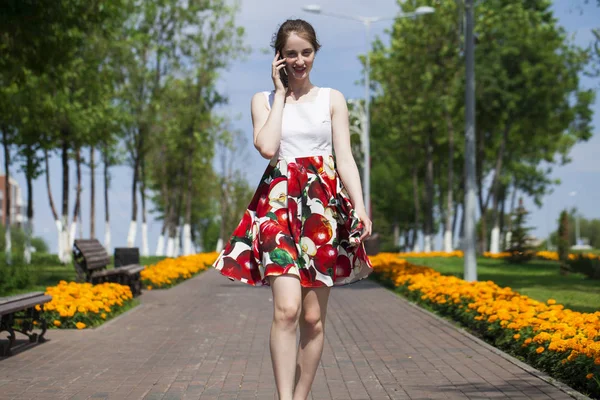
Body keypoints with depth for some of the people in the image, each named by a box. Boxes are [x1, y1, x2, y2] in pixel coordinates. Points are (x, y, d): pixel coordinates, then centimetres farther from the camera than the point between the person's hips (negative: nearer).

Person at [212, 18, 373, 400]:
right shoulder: (264, 100, 10)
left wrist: (360, 208, -11)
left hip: (323, 207, 1)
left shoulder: (333, 99, 11)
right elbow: (267, 147, -9)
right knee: (287, 308, -19)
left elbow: (345, 158, 3)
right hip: (279, 205, -1)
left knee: (314, 317, 1)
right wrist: (281, 92, 0)